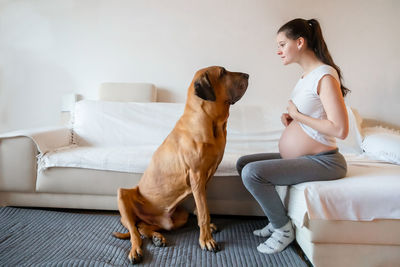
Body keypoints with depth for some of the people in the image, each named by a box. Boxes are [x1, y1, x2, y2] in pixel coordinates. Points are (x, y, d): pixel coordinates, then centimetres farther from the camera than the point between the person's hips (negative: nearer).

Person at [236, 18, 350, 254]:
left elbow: (340, 130, -26)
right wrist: (291, 117, 3)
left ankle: (283, 228, -2)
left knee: (252, 172, -25)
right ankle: (277, 219, 14)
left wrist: (297, 115, -16)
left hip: (322, 161, -10)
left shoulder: (325, 75, -18)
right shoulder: (307, 75, 11)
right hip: (299, 156, 10)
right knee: (243, 163, 11)